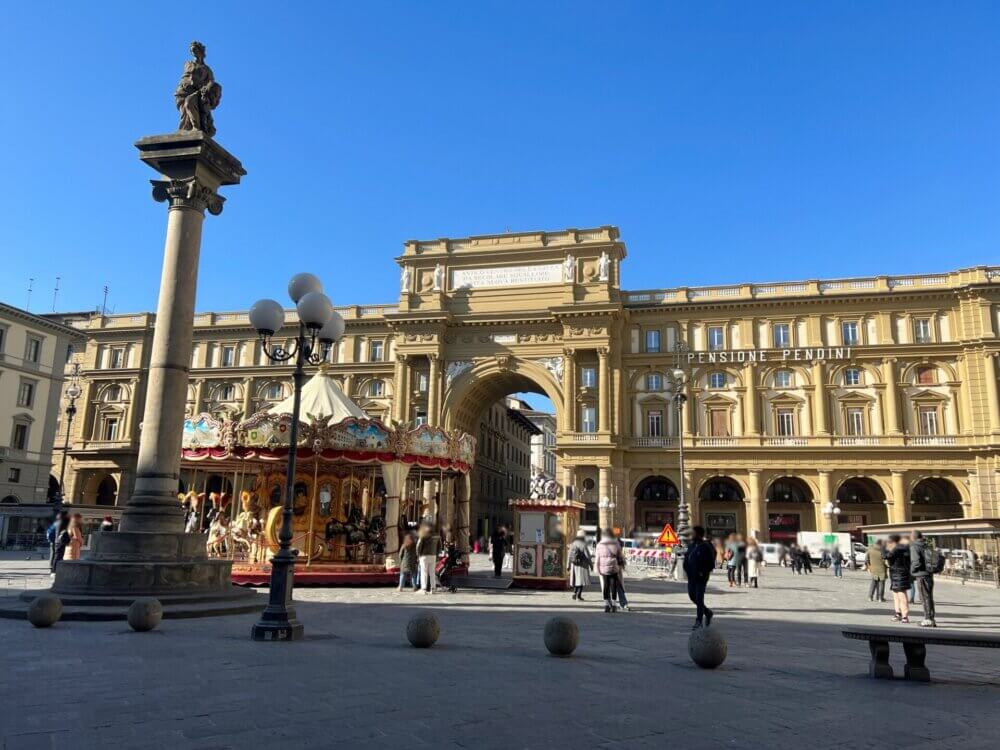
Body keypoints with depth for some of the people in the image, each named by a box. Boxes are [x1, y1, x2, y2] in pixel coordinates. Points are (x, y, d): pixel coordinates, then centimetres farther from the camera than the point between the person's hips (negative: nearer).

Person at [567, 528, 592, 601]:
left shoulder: (573, 544, 3)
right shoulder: (583, 545, -14)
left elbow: (570, 556, 5)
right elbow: (588, 556, -12)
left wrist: (569, 566, 10)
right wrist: (591, 565, 0)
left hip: (574, 565, 5)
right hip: (582, 565, -5)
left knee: (577, 579, 18)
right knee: (582, 580, 2)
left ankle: (574, 593, 10)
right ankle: (578, 596, -3)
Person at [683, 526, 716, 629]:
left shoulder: (706, 547, -10)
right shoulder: (691, 545, 11)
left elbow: (711, 562, -12)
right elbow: (686, 558, 17)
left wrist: (704, 572, -15)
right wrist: (686, 569, 5)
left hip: (701, 577, -7)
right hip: (691, 577, 7)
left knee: (699, 599, -5)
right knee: (692, 596, 11)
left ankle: (698, 622, 3)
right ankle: (708, 612, 30)